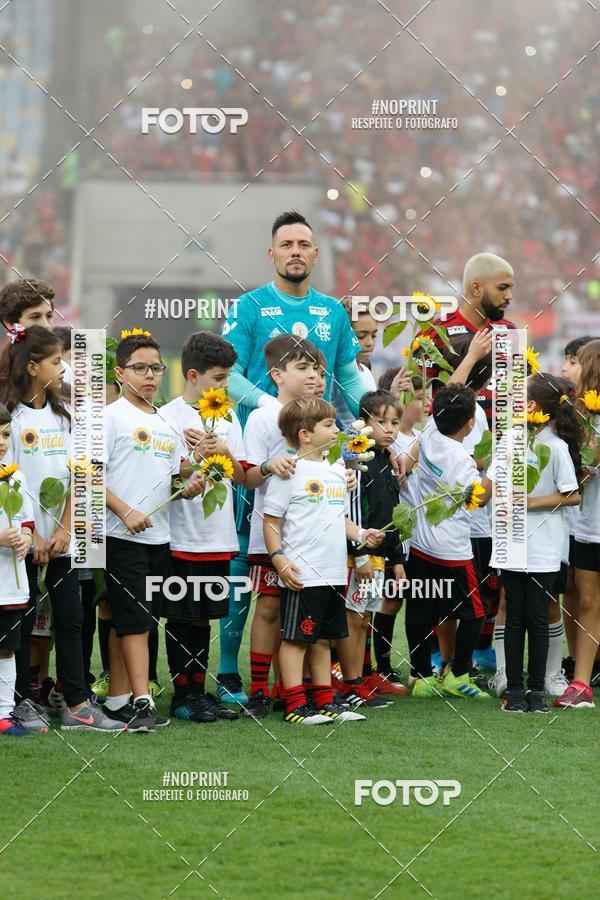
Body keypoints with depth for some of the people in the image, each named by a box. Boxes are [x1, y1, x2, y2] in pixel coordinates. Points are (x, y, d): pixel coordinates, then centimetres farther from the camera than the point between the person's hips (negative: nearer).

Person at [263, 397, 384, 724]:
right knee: (296, 637, -2)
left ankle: (324, 702, 20)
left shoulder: (337, 472, 15)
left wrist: (361, 534, 8)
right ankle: (295, 706, -1)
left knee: (323, 638, 14)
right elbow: (271, 521, -8)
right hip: (301, 575, -8)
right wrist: (279, 560, -16)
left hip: (334, 573, 8)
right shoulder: (290, 472, -9)